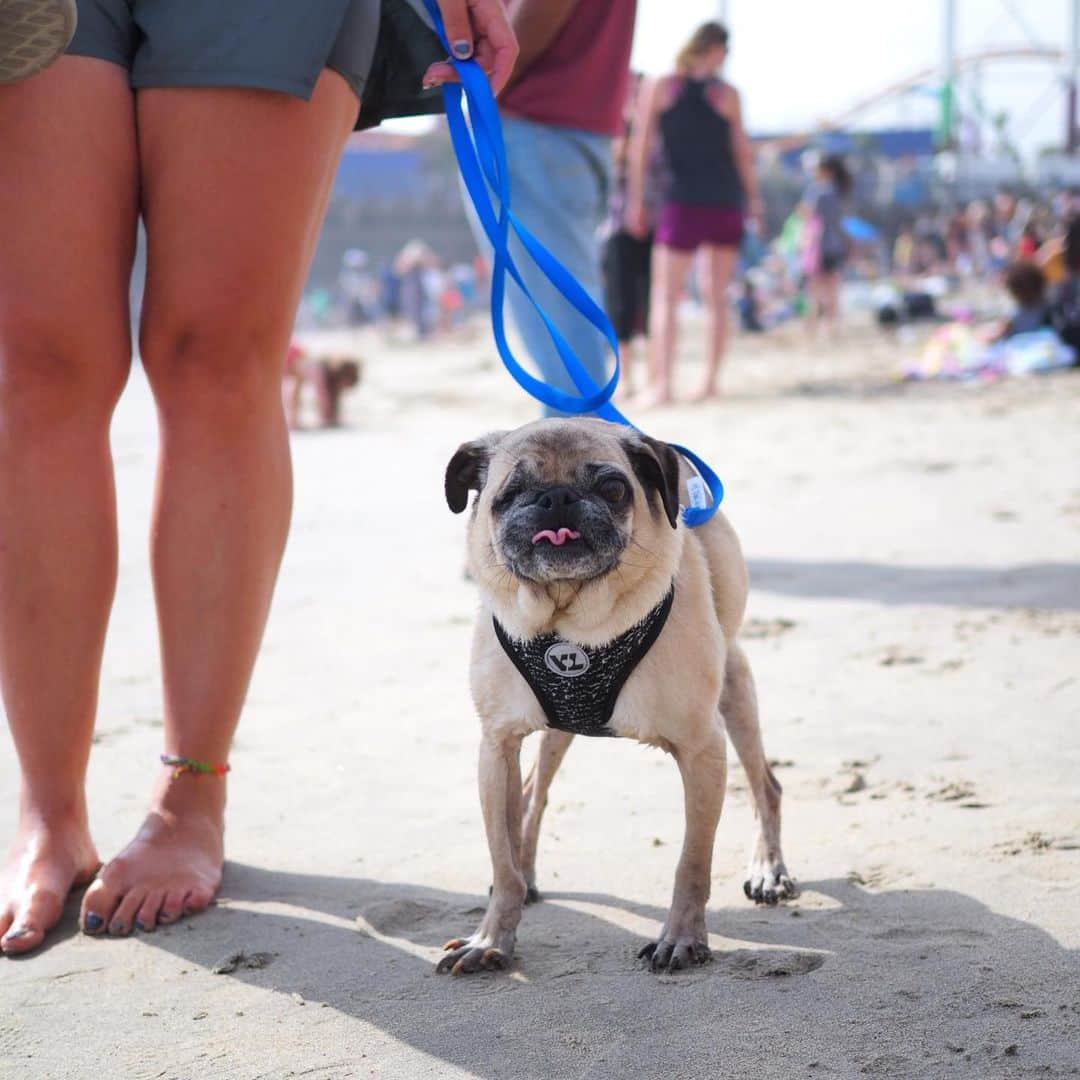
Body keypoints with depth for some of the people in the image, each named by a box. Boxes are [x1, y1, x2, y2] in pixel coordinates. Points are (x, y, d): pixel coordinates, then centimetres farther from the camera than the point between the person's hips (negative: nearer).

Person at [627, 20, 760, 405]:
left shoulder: (661, 88, -1)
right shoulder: (727, 94, -1)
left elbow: (640, 149, -3)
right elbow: (742, 153, -1)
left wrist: (636, 201, 2)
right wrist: (753, 198, 12)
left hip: (682, 202, -1)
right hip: (726, 203, 2)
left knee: (665, 295, -1)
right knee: (716, 295, 12)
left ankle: (662, 383, -14)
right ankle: (711, 380, 9)